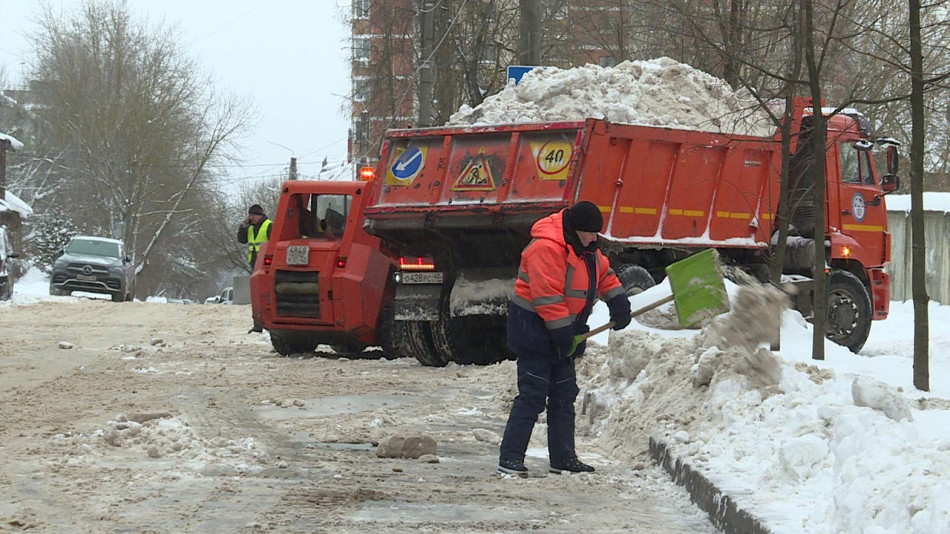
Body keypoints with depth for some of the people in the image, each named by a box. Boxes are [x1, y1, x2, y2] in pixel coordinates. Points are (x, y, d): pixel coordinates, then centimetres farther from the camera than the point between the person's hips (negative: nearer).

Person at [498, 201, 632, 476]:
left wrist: (618, 301, 9)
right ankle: (510, 458, -10)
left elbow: (603, 272, 23)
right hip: (535, 329, -10)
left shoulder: (584, 247, 7)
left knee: (564, 396, 12)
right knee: (532, 395, -12)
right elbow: (547, 296, -27)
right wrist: (563, 332, -23)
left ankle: (563, 458, 19)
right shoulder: (547, 248, -25)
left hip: (561, 333, 10)